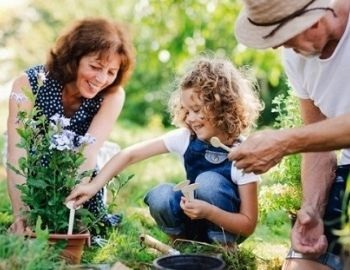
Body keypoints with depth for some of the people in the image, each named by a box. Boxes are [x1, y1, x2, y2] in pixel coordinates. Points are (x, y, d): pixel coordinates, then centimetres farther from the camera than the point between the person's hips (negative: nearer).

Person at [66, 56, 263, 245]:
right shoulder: (186, 138, -13)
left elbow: (248, 224, -22)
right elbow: (131, 154, -15)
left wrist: (208, 212, -37)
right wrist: (94, 185, -24)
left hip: (224, 225, -3)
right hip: (195, 219, 3)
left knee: (208, 181, -29)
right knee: (159, 197, -25)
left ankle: (222, 245, -11)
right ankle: (189, 240, -1)